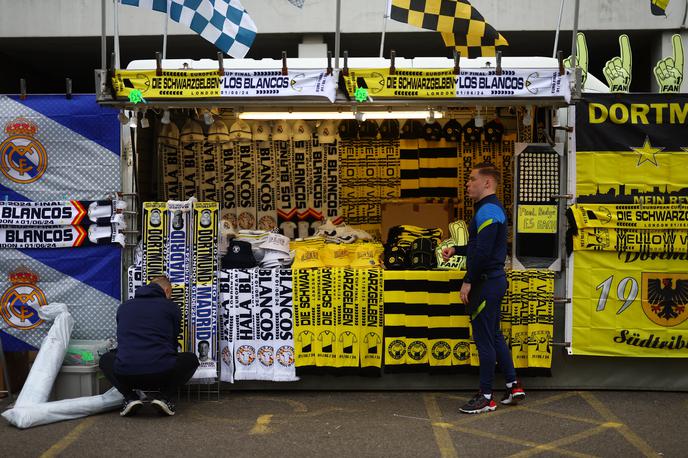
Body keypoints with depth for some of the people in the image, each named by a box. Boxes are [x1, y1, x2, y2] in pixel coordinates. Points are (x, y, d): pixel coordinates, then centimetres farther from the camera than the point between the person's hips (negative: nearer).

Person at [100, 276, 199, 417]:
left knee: (106, 359, 34)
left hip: (126, 375, 2)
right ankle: (165, 396, 7)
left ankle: (130, 397, 12)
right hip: (162, 376, -2)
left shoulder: (124, 307, 22)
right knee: (191, 359, 27)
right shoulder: (172, 307, 13)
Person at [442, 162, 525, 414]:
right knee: (494, 335, 19)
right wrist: (455, 249, 12)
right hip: (494, 280, 11)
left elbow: (482, 251, -25)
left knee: (484, 340, -2)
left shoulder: (487, 211, -18)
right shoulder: (492, 208, 16)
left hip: (486, 283, -11)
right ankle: (513, 386, 26)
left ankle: (486, 398, 7)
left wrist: (468, 281, -20)